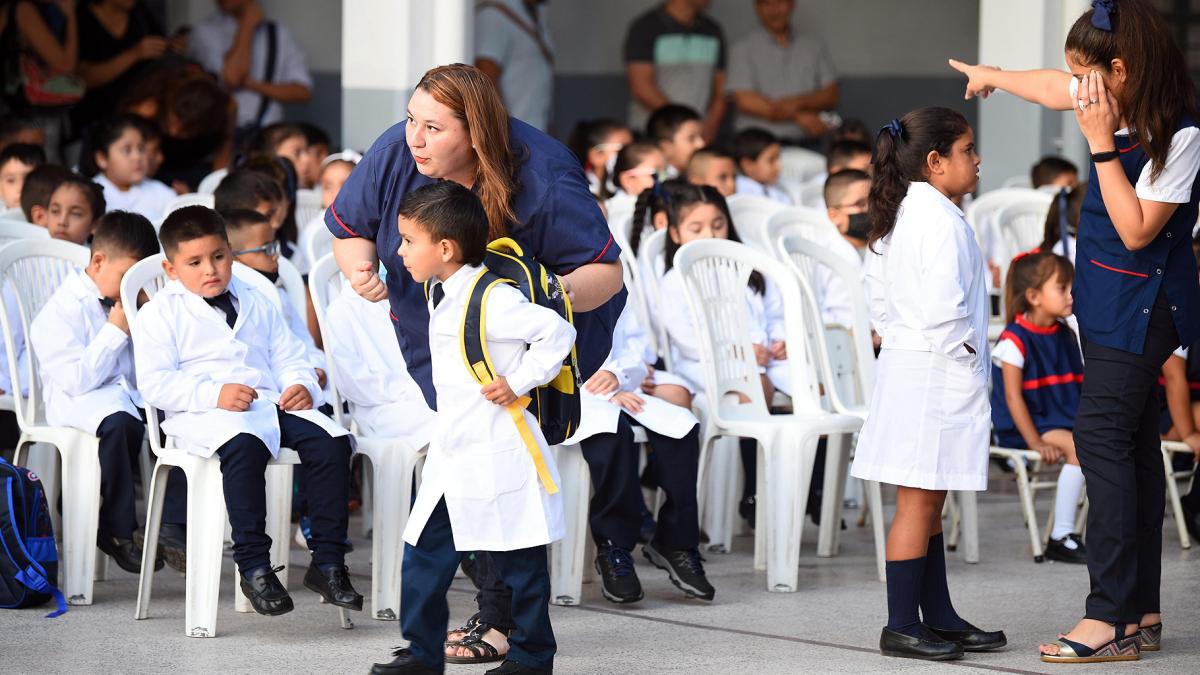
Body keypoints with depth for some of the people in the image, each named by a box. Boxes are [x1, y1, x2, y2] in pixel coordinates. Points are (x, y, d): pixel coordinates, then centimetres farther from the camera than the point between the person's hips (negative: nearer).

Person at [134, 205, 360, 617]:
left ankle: (328, 563, -17)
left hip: (269, 402, 5)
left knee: (330, 440, -21)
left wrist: (302, 385, -2)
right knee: (244, 445, -40)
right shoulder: (160, 314, 7)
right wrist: (214, 394, -19)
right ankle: (253, 565, -35)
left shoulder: (257, 305, 26)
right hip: (203, 414, -5)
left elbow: (288, 357, 23)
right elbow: (154, 382, -5)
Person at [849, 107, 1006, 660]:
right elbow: (943, 305, -24)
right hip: (935, 375, -10)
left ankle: (938, 616, 20)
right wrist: (964, 360, -14)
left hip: (905, 362, 10)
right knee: (918, 503, -6)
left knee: (928, 503, 14)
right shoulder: (941, 219, -17)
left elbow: (878, 294, 20)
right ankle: (901, 626, -2)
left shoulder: (896, 217, 14)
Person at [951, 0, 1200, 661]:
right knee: (1132, 442, 9)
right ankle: (1142, 611, 13)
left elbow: (1136, 231, -23)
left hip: (1141, 304, -9)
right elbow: (1052, 87, 24)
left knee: (1103, 436, -14)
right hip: (1110, 301, 9)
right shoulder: (1113, 103, 3)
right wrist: (992, 75, 41)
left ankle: (1111, 617, -15)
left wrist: (1101, 141, -25)